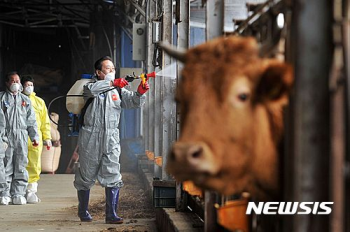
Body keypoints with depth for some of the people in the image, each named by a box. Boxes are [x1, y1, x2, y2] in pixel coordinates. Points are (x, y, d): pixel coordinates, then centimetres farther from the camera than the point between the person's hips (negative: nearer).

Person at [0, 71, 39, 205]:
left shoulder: (25, 100, 17)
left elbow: (31, 120, 17)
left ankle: (18, 194, 4)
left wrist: (34, 136, 10)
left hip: (21, 136, 3)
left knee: (21, 166, 1)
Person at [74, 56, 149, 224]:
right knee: (86, 176, 8)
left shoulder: (118, 90, 11)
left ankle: (111, 214, -4)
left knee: (112, 177, -6)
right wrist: (112, 83, -30)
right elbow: (91, 89, -24)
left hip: (111, 140, 3)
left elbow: (133, 102, -1)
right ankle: (83, 212, 22)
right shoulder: (91, 87, 1)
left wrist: (140, 92, -22)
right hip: (90, 139, -2)